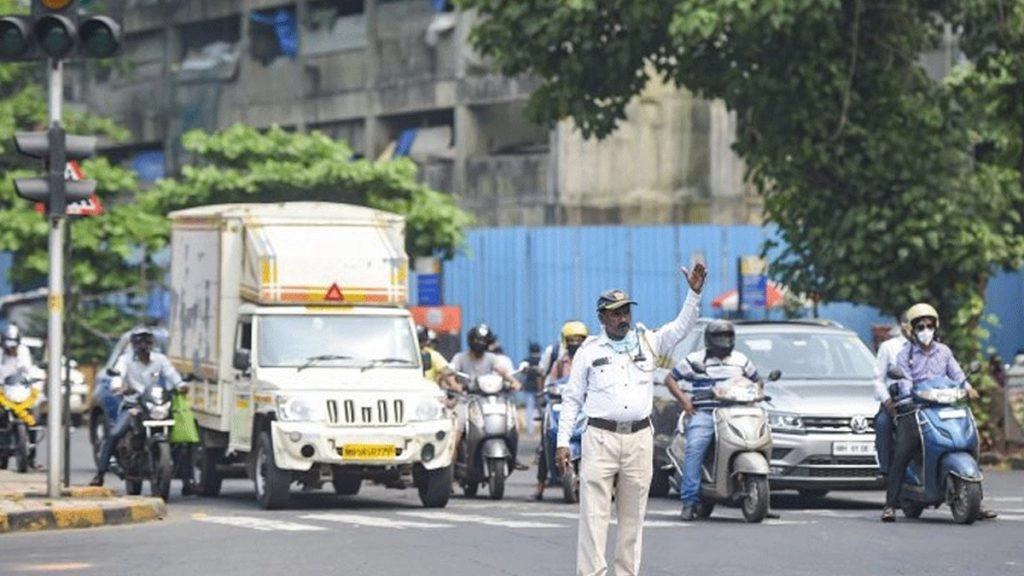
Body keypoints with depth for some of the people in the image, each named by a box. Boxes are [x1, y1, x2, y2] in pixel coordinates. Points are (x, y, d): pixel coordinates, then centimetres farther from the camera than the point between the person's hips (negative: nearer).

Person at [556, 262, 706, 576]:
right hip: (600, 438, -2)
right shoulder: (589, 350, 6)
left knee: (633, 517, 7)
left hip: (639, 439, 2)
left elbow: (682, 326, 0)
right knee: (594, 514, -7)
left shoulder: (649, 342, 10)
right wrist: (562, 442, 0)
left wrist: (694, 292, -16)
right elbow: (572, 399, 7)